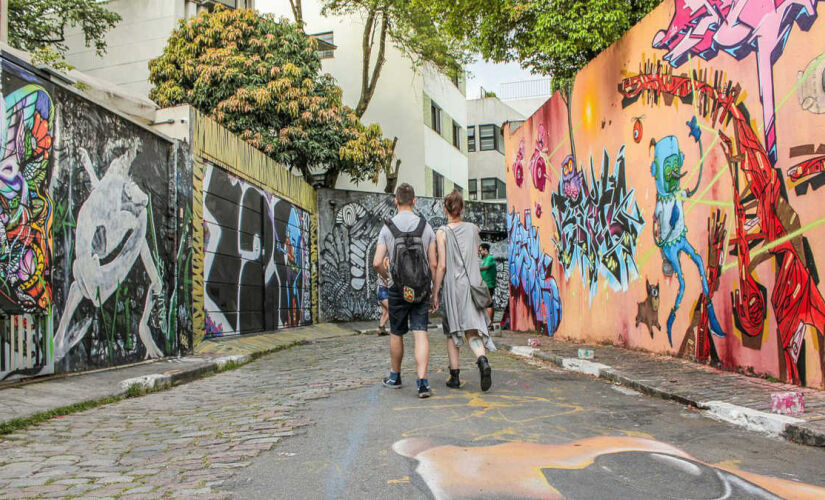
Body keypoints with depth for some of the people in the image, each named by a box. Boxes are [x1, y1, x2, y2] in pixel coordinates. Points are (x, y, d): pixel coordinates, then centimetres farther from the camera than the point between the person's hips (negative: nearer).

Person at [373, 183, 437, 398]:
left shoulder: (387, 228, -3)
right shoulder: (426, 226, 0)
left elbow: (377, 263, -9)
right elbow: (433, 263, 0)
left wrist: (386, 276, 12)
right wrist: (433, 290, 9)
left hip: (398, 289, 0)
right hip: (422, 288, 1)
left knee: (396, 334, 14)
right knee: (420, 334, -2)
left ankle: (395, 377, 31)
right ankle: (422, 382, -13)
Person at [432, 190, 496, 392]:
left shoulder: (442, 233, -6)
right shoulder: (473, 229, 6)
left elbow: (441, 265, -9)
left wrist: (435, 293, -4)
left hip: (452, 285, -2)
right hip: (473, 284, 3)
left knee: (452, 332, 10)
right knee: (473, 330, 2)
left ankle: (454, 376, 13)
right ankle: (482, 360, -25)